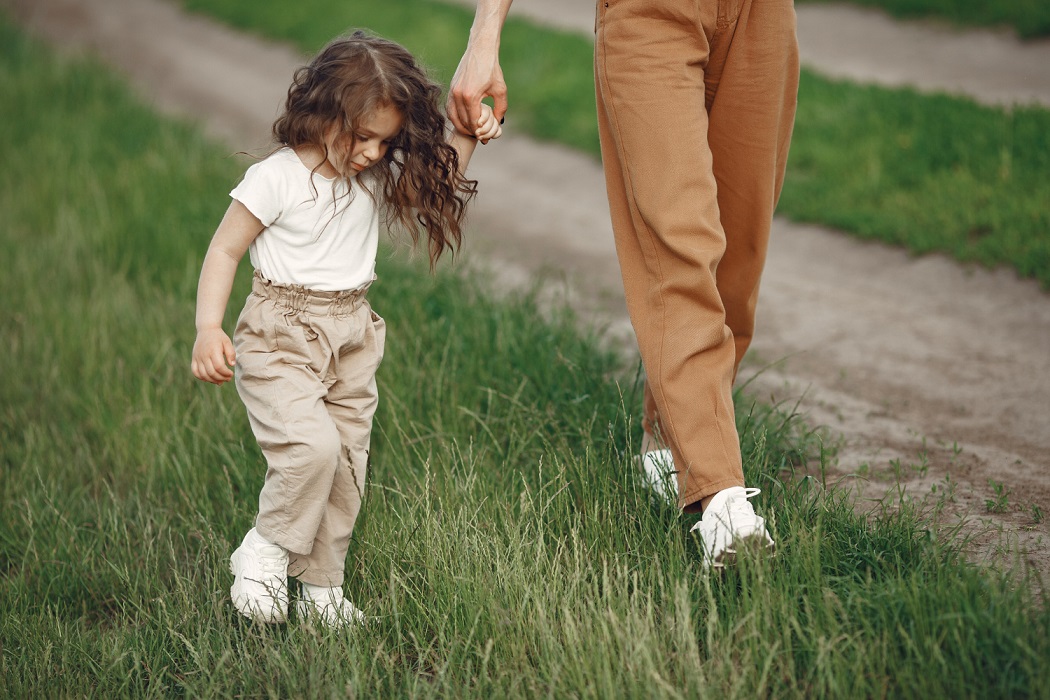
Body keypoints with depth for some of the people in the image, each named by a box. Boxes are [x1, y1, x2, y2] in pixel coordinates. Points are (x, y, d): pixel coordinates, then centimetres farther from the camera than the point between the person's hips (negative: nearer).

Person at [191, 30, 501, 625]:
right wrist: (208, 329, -17)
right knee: (312, 447, -24)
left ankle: (321, 586, 20)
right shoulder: (276, 179, -14)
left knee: (347, 466, 7)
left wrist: (467, 137, -1)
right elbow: (225, 250, -9)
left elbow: (440, 183, 18)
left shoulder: (380, 176, 3)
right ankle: (266, 549, -2)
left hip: (352, 337, 6)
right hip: (281, 336, -6)